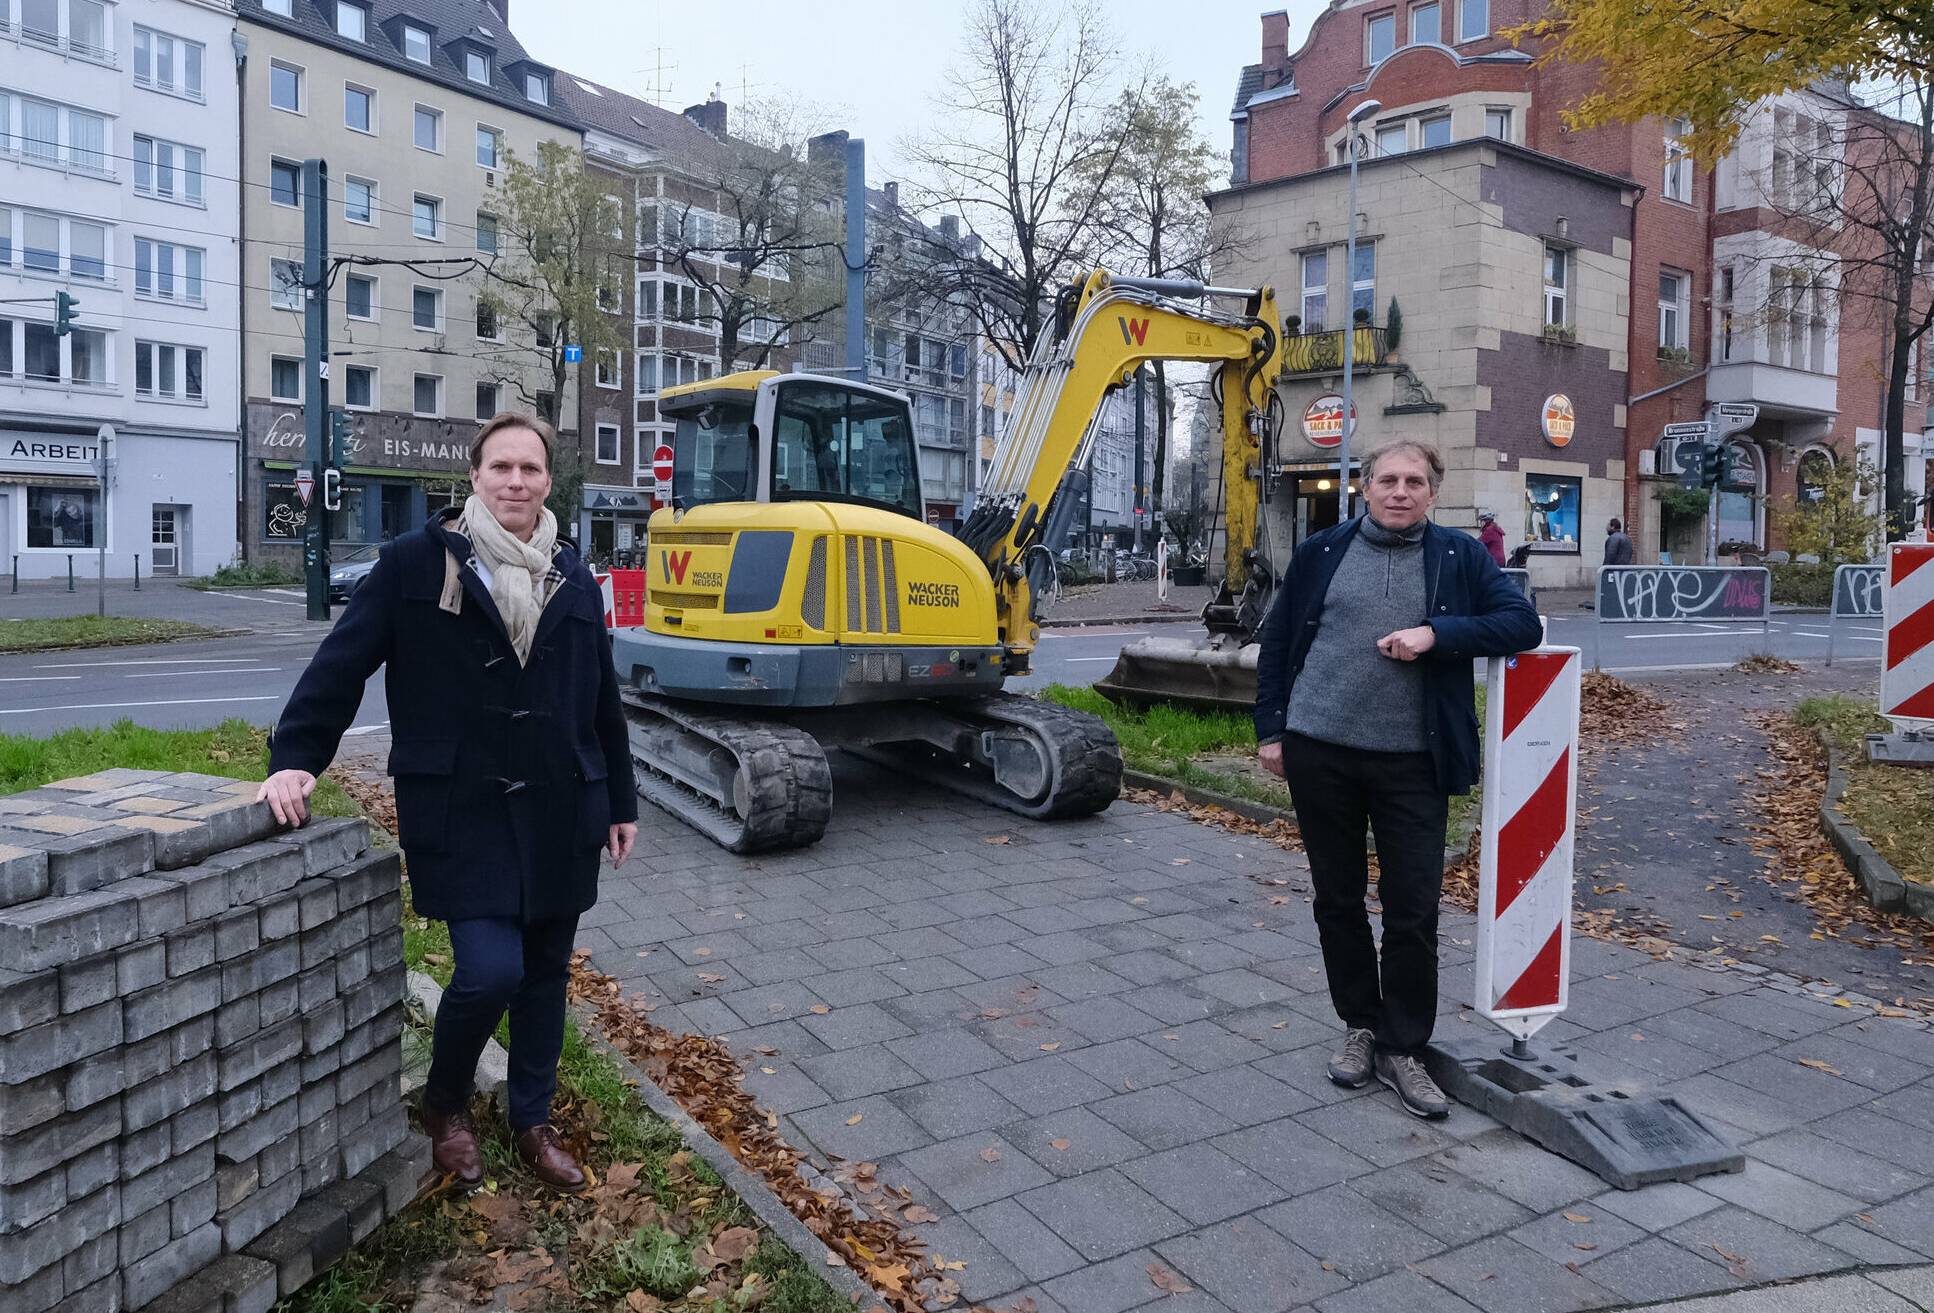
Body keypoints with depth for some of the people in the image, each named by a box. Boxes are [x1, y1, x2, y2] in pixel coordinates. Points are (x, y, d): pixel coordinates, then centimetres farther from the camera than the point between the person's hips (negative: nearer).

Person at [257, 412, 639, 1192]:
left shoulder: (572, 579, 8)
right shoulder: (416, 563, -4)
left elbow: (602, 700, 12)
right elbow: (341, 664, -4)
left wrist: (620, 802, 13)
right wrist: (295, 759, -13)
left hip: (558, 811, 4)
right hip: (461, 812, -4)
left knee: (545, 972, 12)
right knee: (490, 970, -11)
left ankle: (532, 1124, 32)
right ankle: (445, 1103, 21)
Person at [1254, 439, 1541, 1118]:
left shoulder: (1460, 557, 3)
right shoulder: (1320, 553, 5)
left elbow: (1522, 623, -5)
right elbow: (1276, 642, 9)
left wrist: (1436, 634, -17)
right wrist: (1270, 728, 4)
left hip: (1412, 762, -1)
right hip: (1319, 753, 1)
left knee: (1413, 909, 2)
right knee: (1338, 899, 12)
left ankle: (1401, 1049, 18)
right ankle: (1359, 1026, 30)